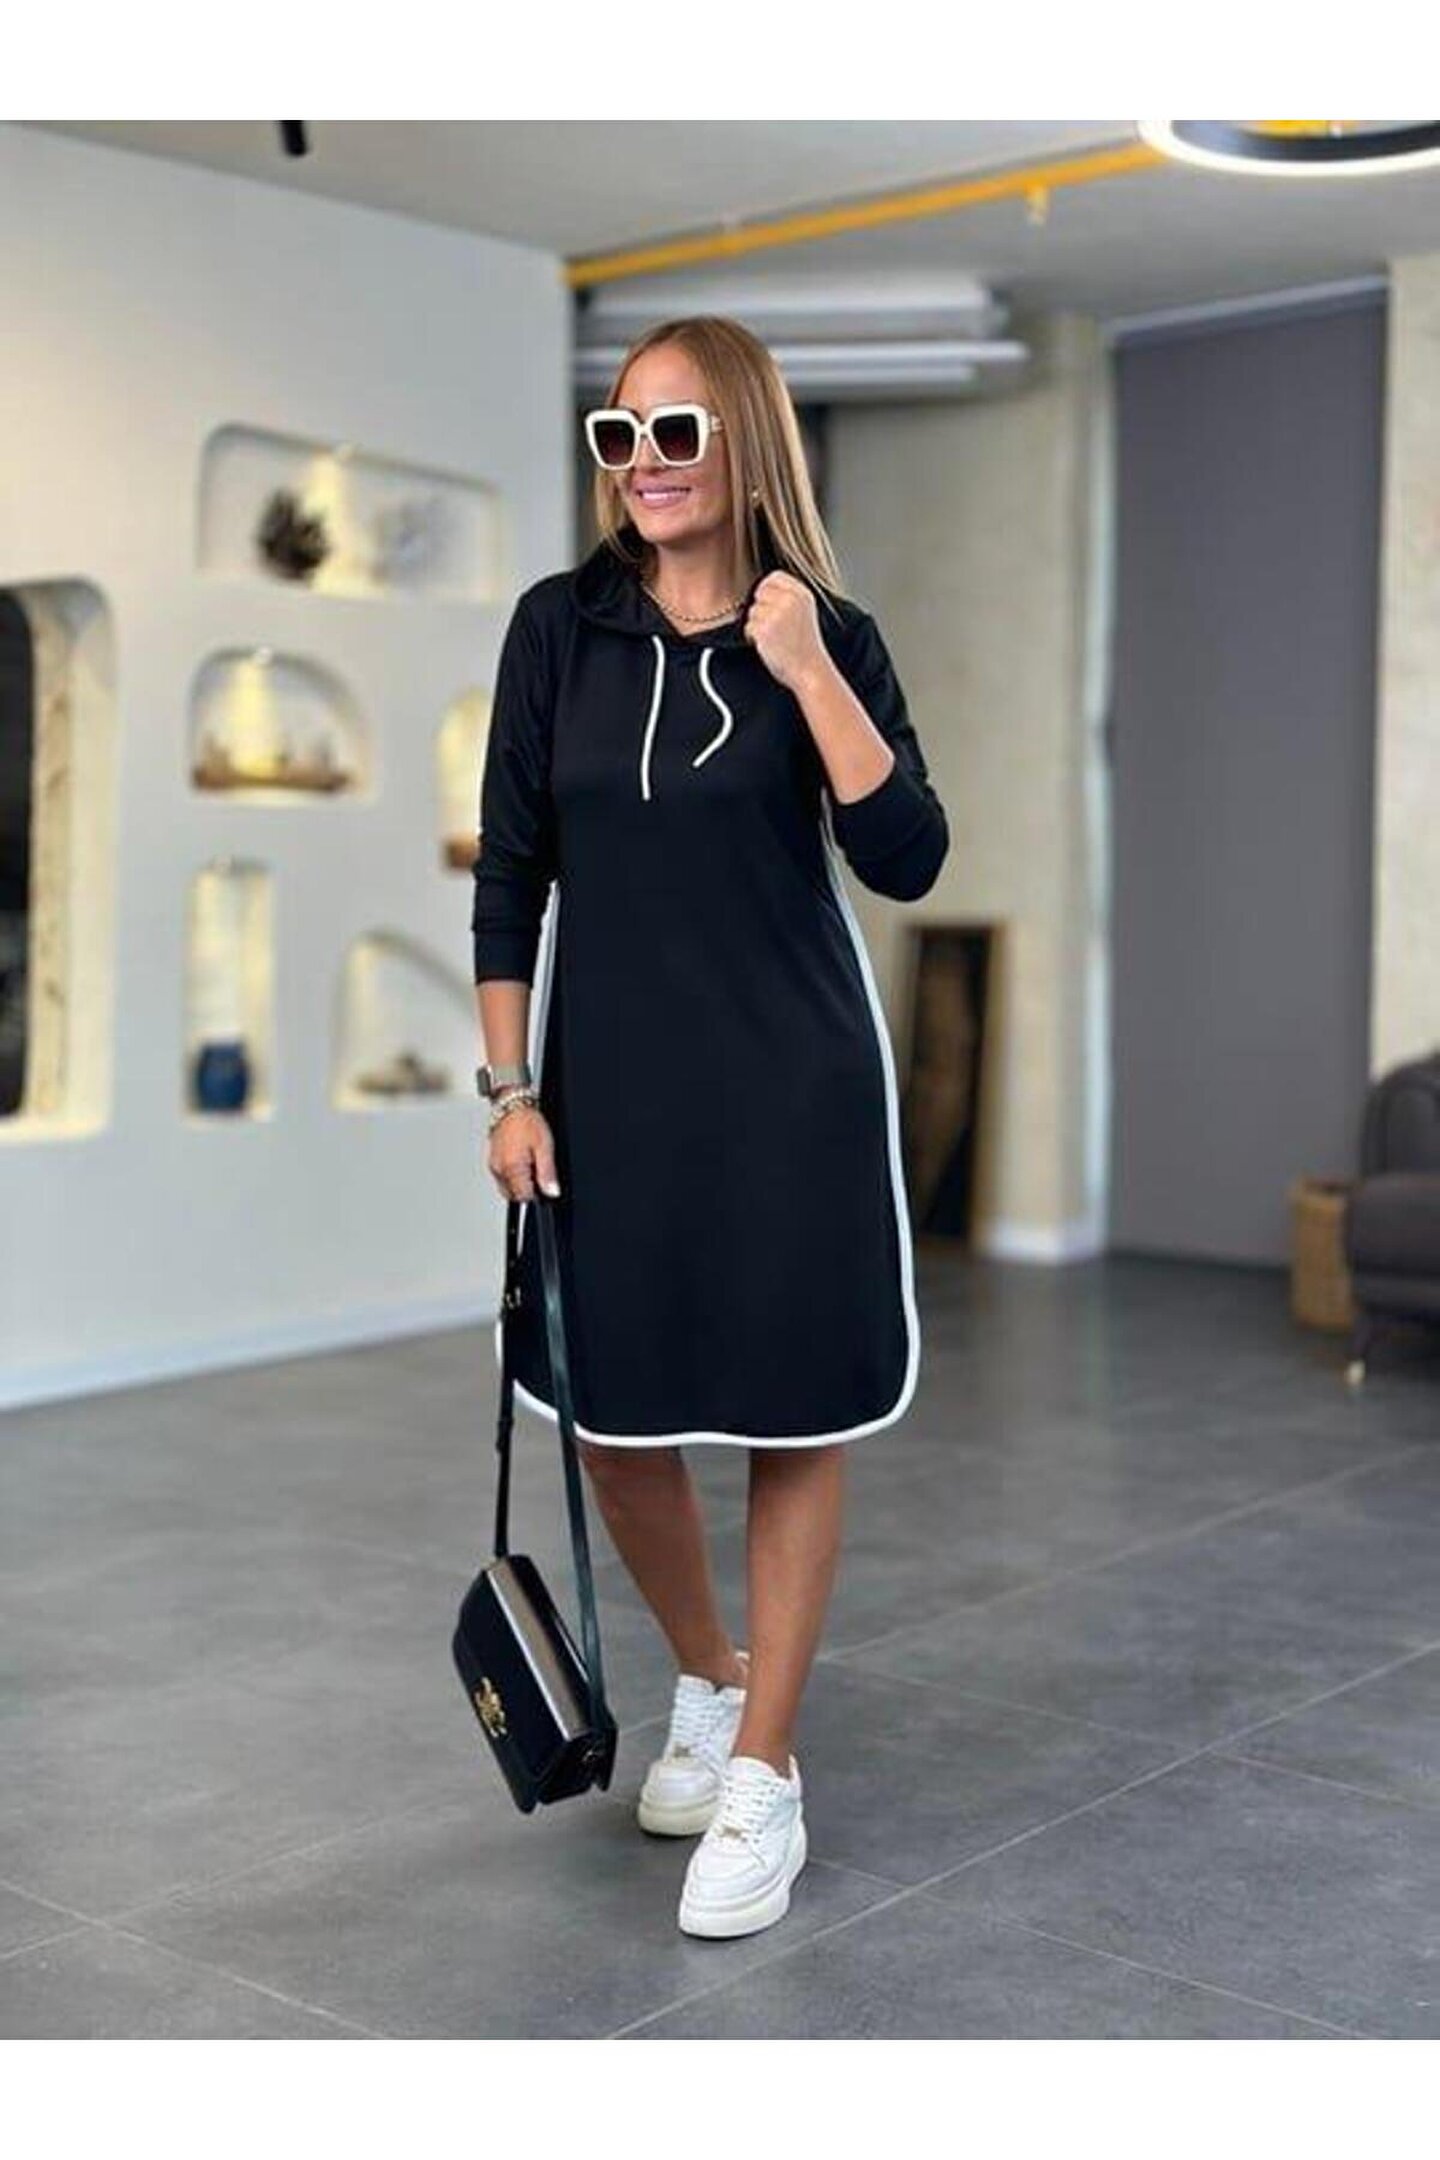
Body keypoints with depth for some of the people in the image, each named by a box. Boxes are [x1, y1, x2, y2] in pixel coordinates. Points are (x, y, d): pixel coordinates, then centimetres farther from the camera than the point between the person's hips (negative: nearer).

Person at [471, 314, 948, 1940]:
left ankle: (762, 1776, 19)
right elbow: (510, 873, 3)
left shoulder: (828, 635, -2)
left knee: (795, 1420, 5)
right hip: (608, 1077, 2)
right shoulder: (562, 626, 1)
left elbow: (908, 863, -12)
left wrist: (808, 672, -19)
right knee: (610, 1419, 10)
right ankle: (706, 1681, 37)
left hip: (791, 1081, -2)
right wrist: (510, 1089, -2)